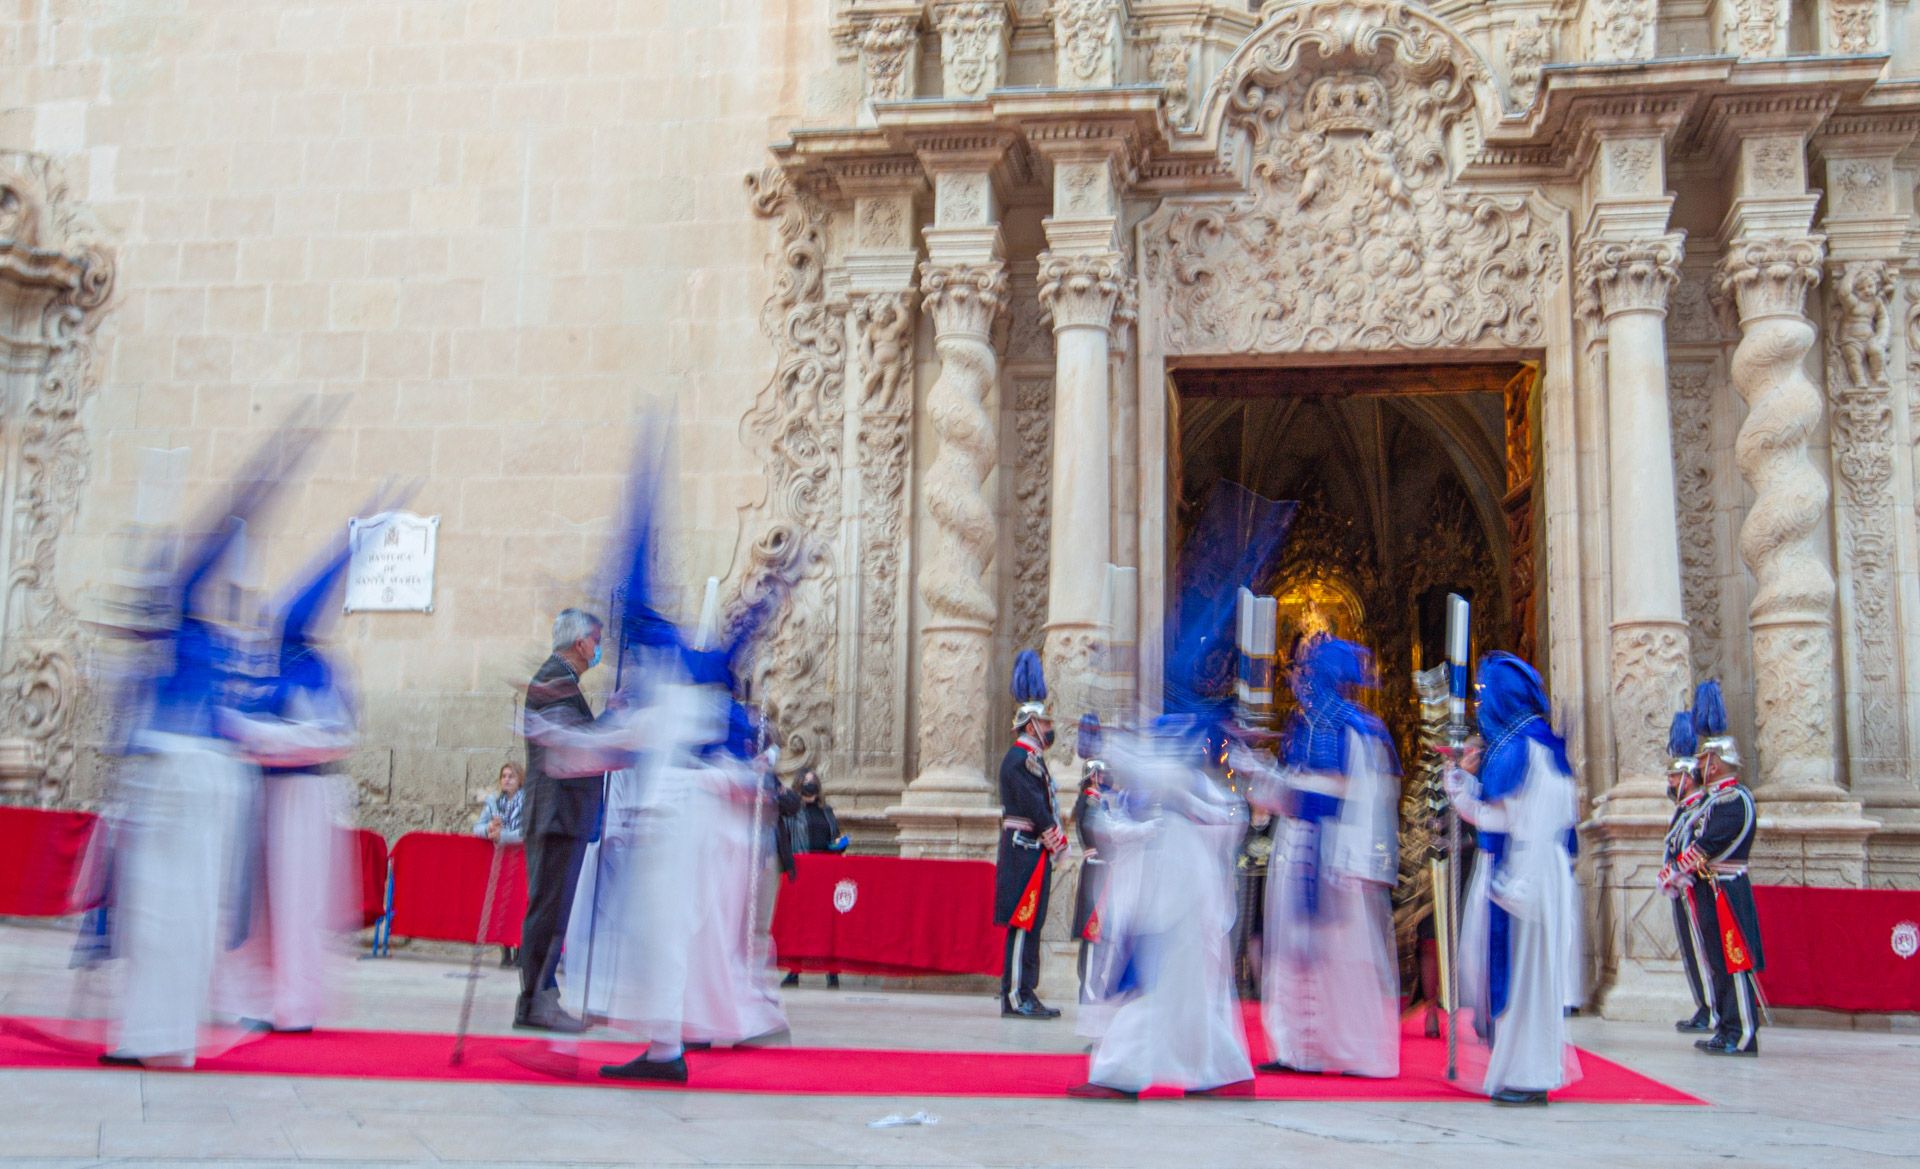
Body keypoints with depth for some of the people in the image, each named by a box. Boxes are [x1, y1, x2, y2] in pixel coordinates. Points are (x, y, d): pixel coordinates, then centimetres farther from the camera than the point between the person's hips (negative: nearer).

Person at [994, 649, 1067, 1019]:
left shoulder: (1032, 758, 20)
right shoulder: (1018, 758, -13)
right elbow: (1035, 808, -18)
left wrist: (1054, 842, 7)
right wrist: (1057, 841, -10)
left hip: (1032, 851, 10)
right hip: (1025, 849, -10)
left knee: (1029, 925, 11)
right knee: (1023, 923, -9)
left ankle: (1021, 994, 15)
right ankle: (1016, 996, -7)